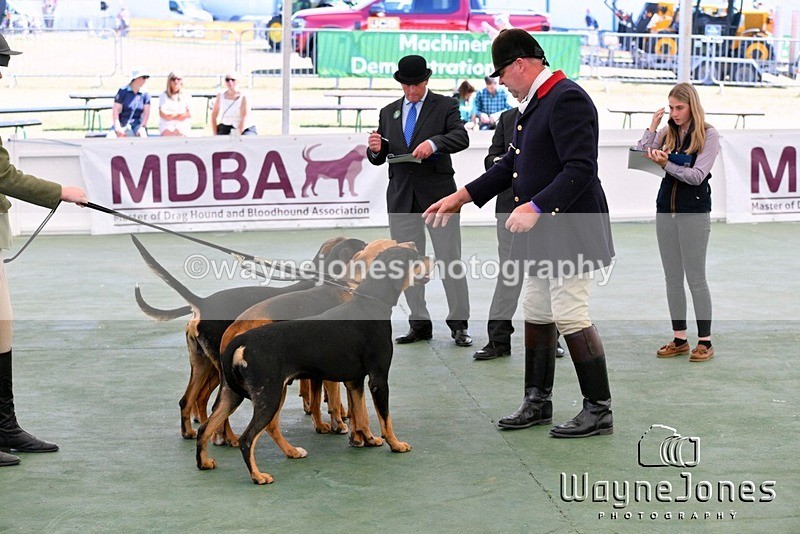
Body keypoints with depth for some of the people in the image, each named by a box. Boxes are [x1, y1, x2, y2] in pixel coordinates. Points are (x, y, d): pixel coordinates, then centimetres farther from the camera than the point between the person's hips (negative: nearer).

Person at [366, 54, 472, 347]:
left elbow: (461, 138, -14)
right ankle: (419, 323, 16)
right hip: (401, 197, 4)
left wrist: (434, 143, -32)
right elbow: (378, 158, 11)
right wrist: (375, 149, -13)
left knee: (450, 260, -2)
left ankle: (458, 323, 5)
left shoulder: (445, 106, 2)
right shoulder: (388, 112, 14)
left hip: (438, 193, -4)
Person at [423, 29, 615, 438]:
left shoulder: (567, 99, -17)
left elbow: (580, 169, -24)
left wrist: (536, 207, -29)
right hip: (542, 234, 10)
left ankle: (599, 411, 3)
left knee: (571, 318, -7)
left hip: (568, 231, -10)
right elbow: (511, 164, 21)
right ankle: (538, 402, 26)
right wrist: (461, 197, 16)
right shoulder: (534, 103, 15)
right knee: (536, 316, 15)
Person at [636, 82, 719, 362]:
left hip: (694, 212, -5)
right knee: (672, 278, 8)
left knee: (695, 278, -2)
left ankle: (705, 341, 6)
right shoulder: (666, 133, 8)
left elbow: (697, 176, -14)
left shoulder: (708, 135, -5)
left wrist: (666, 164, -23)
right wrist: (652, 127, -4)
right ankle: (679, 339, 15)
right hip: (666, 210, 5)